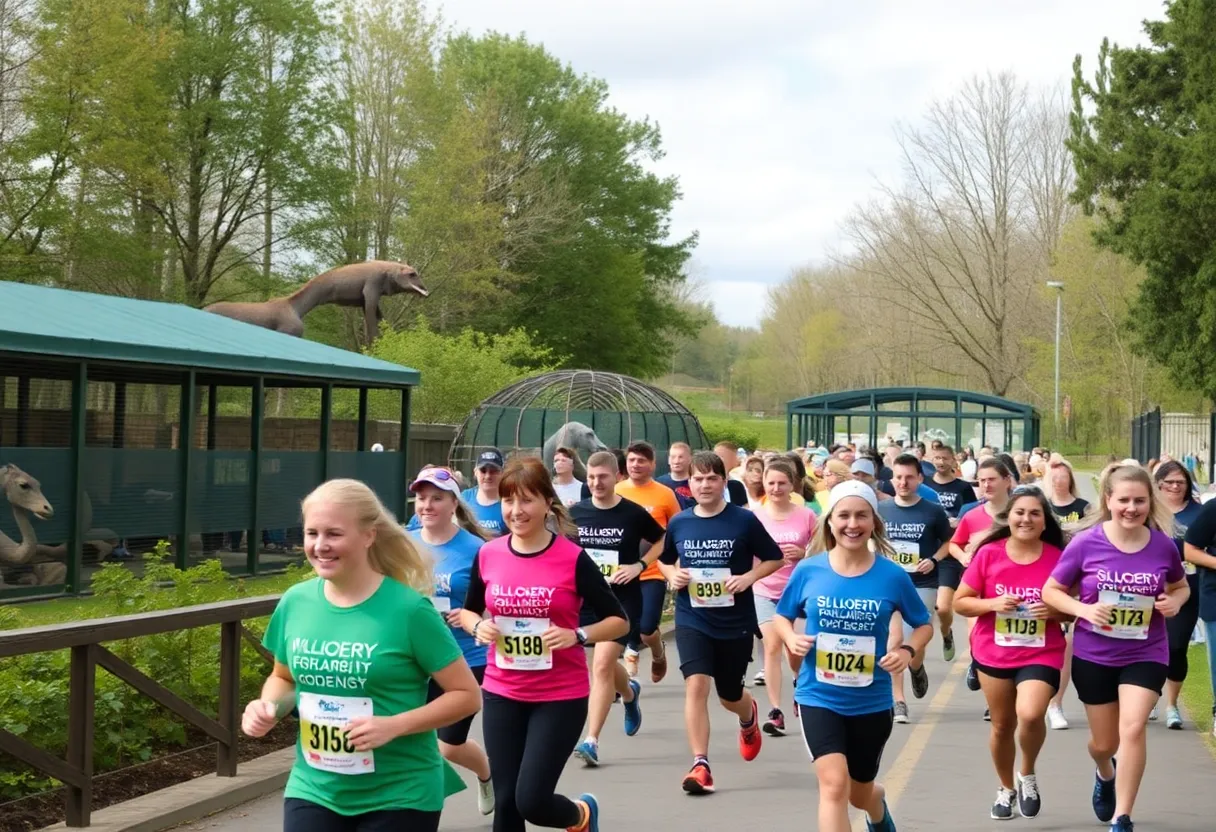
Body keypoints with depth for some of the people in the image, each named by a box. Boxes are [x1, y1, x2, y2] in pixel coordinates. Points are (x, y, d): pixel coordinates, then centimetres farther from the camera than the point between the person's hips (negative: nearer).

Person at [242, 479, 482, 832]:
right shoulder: (295, 602, -1)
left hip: (399, 797, -3)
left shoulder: (408, 608, -14)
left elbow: (467, 695, -9)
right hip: (313, 792, 4)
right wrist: (268, 706, -5)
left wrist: (395, 725, -21)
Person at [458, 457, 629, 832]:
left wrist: (577, 635, -22)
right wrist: (478, 627, -8)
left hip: (561, 696, -4)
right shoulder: (488, 554, -2)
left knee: (531, 800, -8)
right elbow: (468, 611, 15)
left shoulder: (572, 558, -12)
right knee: (505, 802, 5)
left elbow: (618, 620, -5)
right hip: (501, 694, 4)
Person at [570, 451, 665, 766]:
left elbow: (663, 541, 4)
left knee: (601, 665, -15)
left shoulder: (633, 513, -8)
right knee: (607, 664, 20)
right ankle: (630, 693, 54)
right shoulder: (575, 513, 1)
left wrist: (639, 565, -9)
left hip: (623, 600, -4)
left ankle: (591, 740, -13)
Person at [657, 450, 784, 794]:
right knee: (696, 683, -19)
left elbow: (775, 558, 1)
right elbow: (664, 560, 17)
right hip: (692, 620, 1)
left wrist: (749, 577, -15)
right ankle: (700, 765, -15)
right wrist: (673, 576, -4)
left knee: (730, 694, 14)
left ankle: (749, 718, 52)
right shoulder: (678, 524, 0)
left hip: (735, 622, -1)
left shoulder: (744, 520, -8)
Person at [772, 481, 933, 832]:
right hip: (819, 697, -1)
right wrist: (791, 638, -15)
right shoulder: (808, 570, -8)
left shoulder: (892, 575, -9)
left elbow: (924, 625, 3)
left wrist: (908, 651, -17)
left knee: (859, 792, 19)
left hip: (872, 702, 1)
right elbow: (781, 616, 7)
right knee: (834, 783, -21)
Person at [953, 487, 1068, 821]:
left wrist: (1055, 610, -19)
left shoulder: (1058, 558, -8)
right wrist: (993, 604, -19)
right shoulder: (988, 554, -7)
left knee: (1031, 715, -25)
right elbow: (960, 602, -2)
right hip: (994, 653, 2)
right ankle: (1007, 788, 40)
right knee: (1002, 725, 14)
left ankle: (1027, 775, 6)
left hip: (1041, 654, -2)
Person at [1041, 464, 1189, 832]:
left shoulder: (1163, 546, -10)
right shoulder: (1085, 543, -15)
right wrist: (1083, 609, -23)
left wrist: (1174, 601, -12)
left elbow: (1181, 586, 10)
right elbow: (1051, 590, -6)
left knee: (1133, 729, -19)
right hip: (1094, 655, 0)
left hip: (1146, 654, 0)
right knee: (1104, 742, 15)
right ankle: (1105, 775, 53)